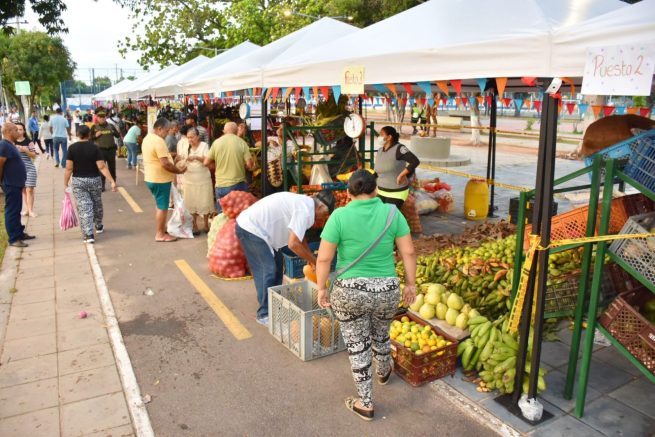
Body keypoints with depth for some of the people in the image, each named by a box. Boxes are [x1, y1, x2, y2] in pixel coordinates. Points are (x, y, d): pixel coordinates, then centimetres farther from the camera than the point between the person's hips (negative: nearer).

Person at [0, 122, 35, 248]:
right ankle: (14, 239, 2)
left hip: (16, 184, 10)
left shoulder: (10, 145, 13)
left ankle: (20, 233, 28)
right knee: (11, 211, -3)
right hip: (10, 185, -10)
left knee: (16, 210, 18)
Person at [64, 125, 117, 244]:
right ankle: (99, 226, 40)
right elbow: (102, 167, -14)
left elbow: (69, 168, -7)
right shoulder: (94, 147, -8)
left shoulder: (72, 148, -6)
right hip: (94, 180, 1)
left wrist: (65, 184, 1)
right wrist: (112, 181, -13)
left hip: (78, 181, 0)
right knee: (97, 204, 21)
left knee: (84, 207, 0)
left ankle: (88, 235, -6)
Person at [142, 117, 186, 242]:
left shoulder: (147, 138, 11)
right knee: (162, 207, 0)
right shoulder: (158, 141, -21)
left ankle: (162, 230, 29)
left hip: (152, 177, 10)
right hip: (160, 179, -10)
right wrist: (179, 171, -14)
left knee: (160, 205, 20)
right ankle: (160, 234, 8)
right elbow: (165, 163, -26)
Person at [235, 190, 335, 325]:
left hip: (251, 225, 11)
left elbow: (298, 236, 18)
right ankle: (264, 314, 4)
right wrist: (314, 261, -13)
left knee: (277, 263, 16)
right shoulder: (306, 210, -21)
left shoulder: (304, 202, 9)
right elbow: (293, 244, -26)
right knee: (267, 270, -8)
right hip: (250, 229, -11)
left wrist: (311, 258, 13)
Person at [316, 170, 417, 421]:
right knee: (381, 336, 27)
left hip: (349, 292, -2)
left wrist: (322, 288, 1)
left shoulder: (339, 216, -11)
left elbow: (324, 258, -11)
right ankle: (383, 373, 54)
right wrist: (410, 283, 8)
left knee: (357, 346, 14)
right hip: (387, 291, 3)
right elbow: (408, 252, -3)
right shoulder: (392, 213, -5)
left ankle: (365, 404, 24)